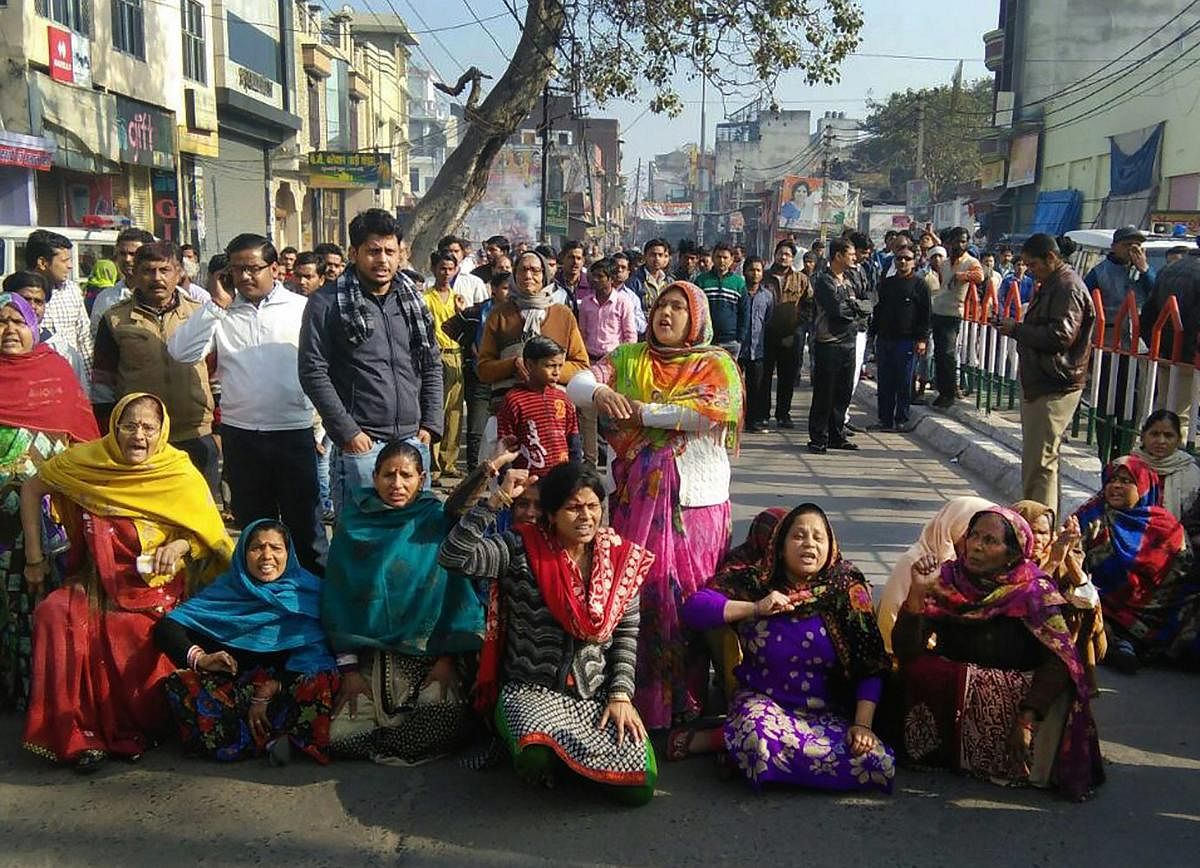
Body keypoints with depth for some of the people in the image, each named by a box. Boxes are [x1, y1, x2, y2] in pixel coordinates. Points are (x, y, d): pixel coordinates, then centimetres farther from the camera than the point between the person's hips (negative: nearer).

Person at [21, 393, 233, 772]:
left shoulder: (181, 476, -5)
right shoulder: (86, 460, 0)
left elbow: (210, 532, 2)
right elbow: (32, 490, 13)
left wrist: (180, 545, -20)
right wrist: (34, 558, 11)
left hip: (158, 588, -2)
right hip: (99, 584, 3)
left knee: (137, 632, -33)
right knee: (55, 615, -28)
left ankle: (134, 731, -9)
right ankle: (79, 733, -16)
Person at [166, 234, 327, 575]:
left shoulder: (302, 308, -1)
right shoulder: (221, 314, 5)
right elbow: (181, 352, -6)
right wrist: (215, 305, -9)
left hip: (294, 432, -3)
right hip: (239, 434, 3)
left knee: (305, 524, 7)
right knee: (253, 524, 16)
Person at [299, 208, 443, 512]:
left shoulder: (412, 300, 11)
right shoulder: (327, 302, -4)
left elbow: (432, 366, 15)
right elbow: (313, 373, -8)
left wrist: (430, 424, 6)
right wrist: (347, 432, -12)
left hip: (413, 441, 5)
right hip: (359, 444, -5)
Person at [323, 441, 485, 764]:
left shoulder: (438, 522, 0)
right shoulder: (354, 523, 3)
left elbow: (457, 591, -1)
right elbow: (338, 597, 4)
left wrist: (448, 658, -7)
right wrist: (348, 668, -2)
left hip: (429, 653, -1)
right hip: (370, 654, 1)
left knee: (447, 728, -26)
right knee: (341, 738, -18)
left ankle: (381, 748, 3)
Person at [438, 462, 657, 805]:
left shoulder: (621, 558, 3)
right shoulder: (522, 550, -7)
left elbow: (626, 632, 7)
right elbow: (453, 556, -21)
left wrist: (621, 695, -3)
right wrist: (498, 499, -22)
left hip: (597, 692, 3)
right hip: (531, 690, -3)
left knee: (639, 788, -13)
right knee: (537, 759, -35)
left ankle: (564, 755, 16)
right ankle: (539, 753, 6)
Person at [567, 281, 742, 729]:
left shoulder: (716, 363, 3)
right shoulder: (629, 358, 13)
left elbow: (714, 410, -16)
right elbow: (576, 383, 2)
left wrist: (642, 412, -12)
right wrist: (598, 391, -22)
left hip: (692, 498, -3)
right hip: (635, 495, 3)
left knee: (686, 591, -1)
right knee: (634, 588, 3)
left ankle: (684, 700, 12)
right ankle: (637, 692, 15)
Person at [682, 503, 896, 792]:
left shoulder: (848, 591, 1)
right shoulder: (757, 583, 0)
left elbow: (872, 668, -1)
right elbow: (694, 608, -9)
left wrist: (862, 724, -12)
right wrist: (754, 608, -16)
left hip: (828, 714, 4)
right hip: (764, 702, -3)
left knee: (880, 763, -24)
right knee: (763, 742, -38)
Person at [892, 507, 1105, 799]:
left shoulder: (1034, 591, -6)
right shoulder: (948, 579, -3)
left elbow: (1060, 661, -16)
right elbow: (906, 652, -9)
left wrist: (1027, 720, -27)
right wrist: (917, 591, -22)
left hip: (1013, 699, 0)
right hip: (943, 692, 1)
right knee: (917, 671, -28)